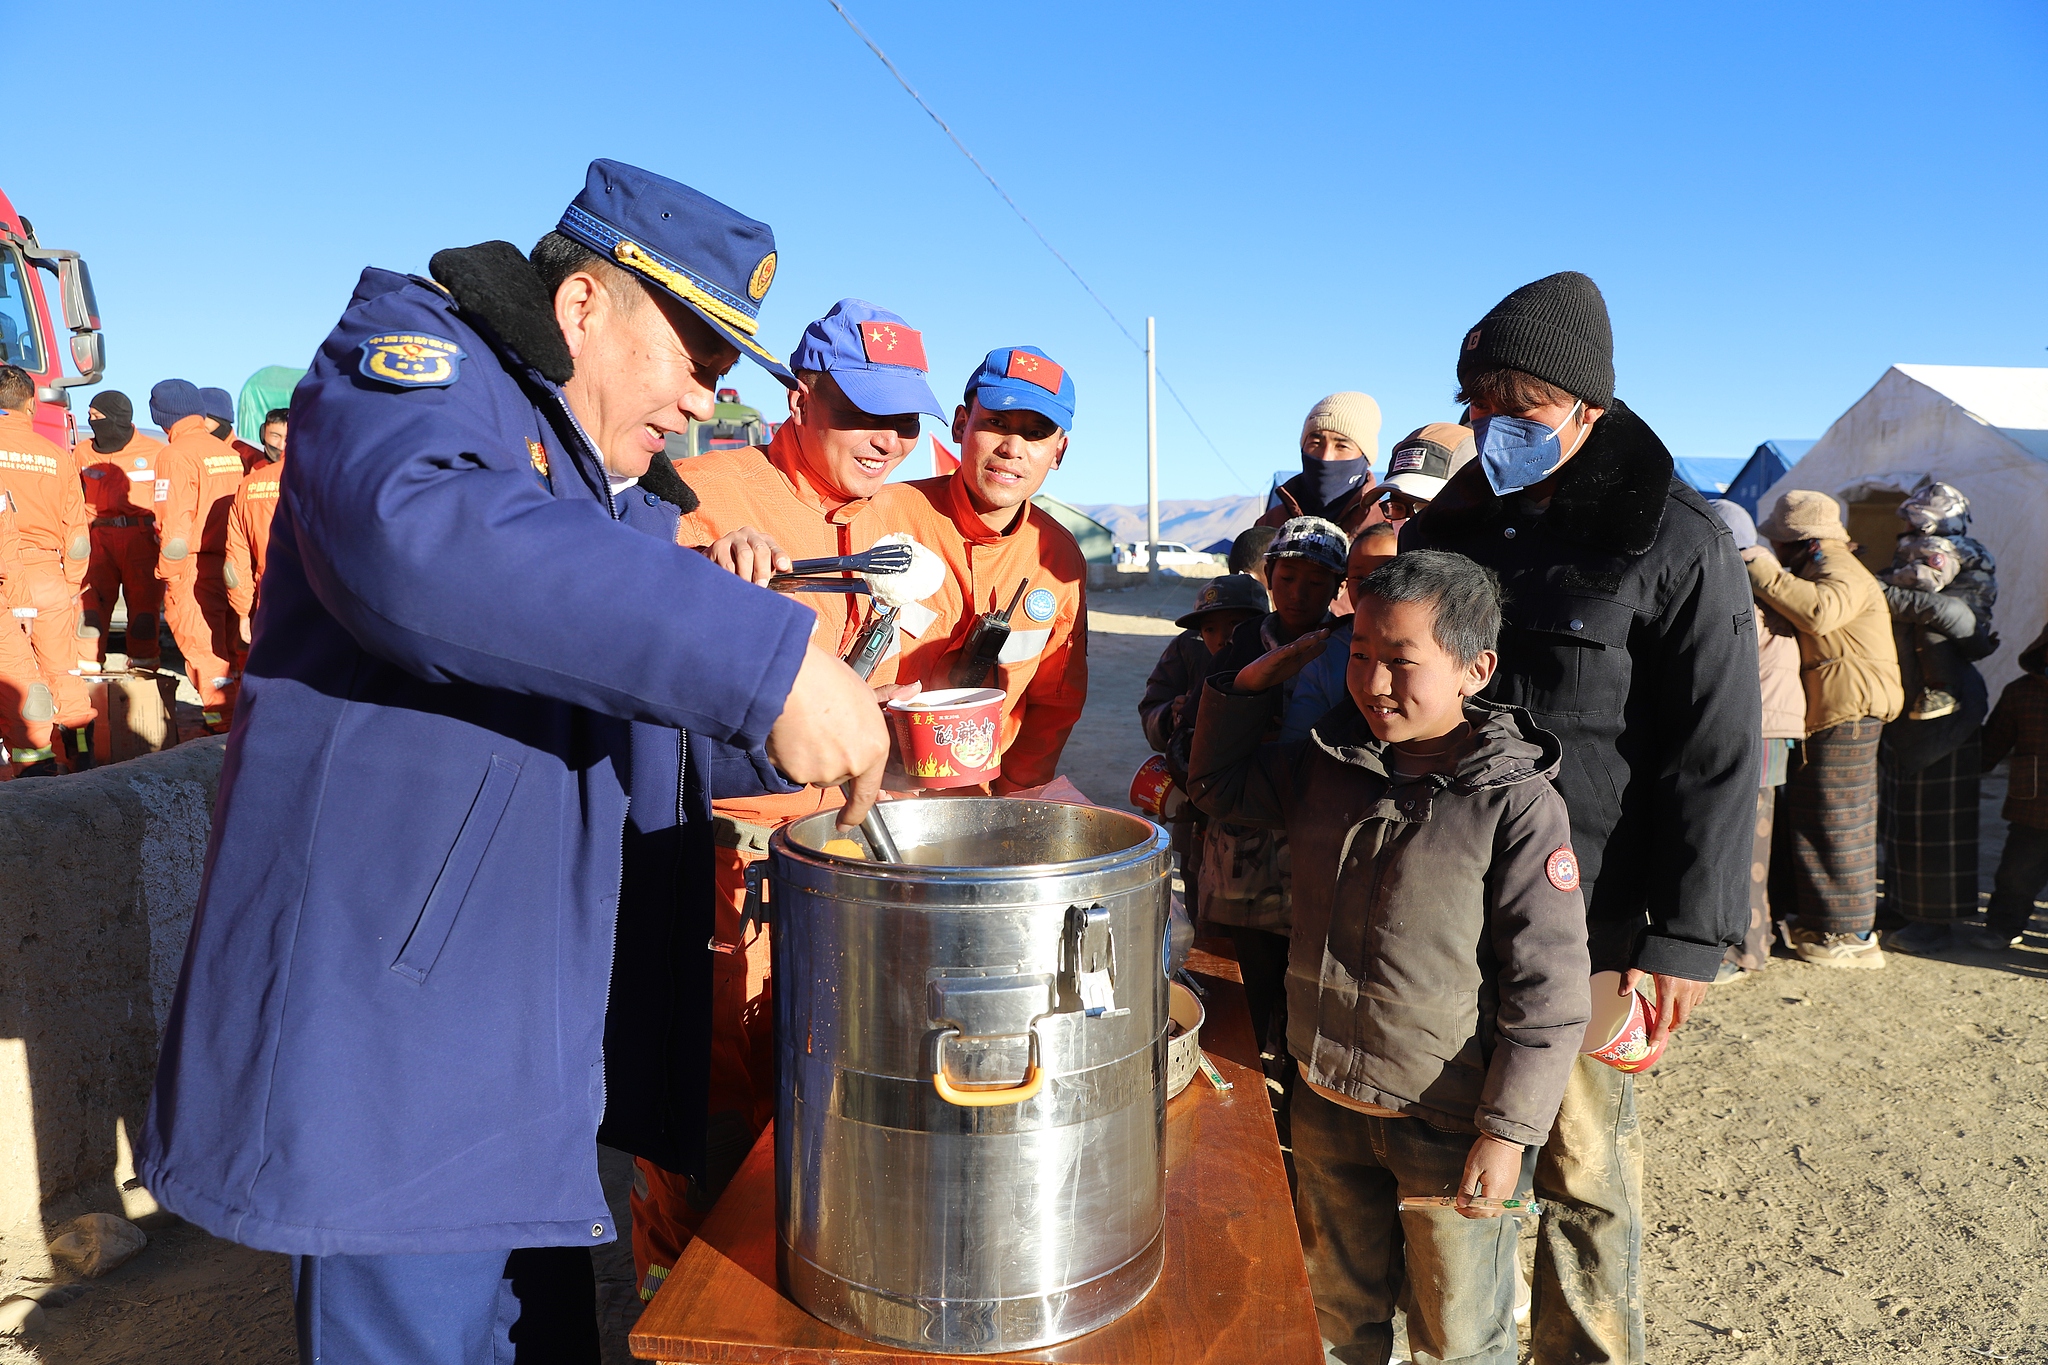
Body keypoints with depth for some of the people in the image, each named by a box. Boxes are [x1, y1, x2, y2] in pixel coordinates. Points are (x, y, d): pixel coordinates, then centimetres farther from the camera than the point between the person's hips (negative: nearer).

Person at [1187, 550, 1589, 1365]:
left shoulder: (1518, 806, -18)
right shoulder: (1325, 768, -1)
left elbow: (1547, 990, -16)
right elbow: (1221, 785, 16)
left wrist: (1506, 1131, -16)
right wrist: (1250, 683, 4)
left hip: (1446, 1125, -5)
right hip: (1328, 1106, 5)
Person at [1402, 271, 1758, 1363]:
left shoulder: (1677, 544, -7)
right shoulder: (1452, 521, 8)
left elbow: (1715, 758, -8)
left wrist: (1689, 936, -11)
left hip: (1585, 918, -4)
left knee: (1581, 1169, 8)